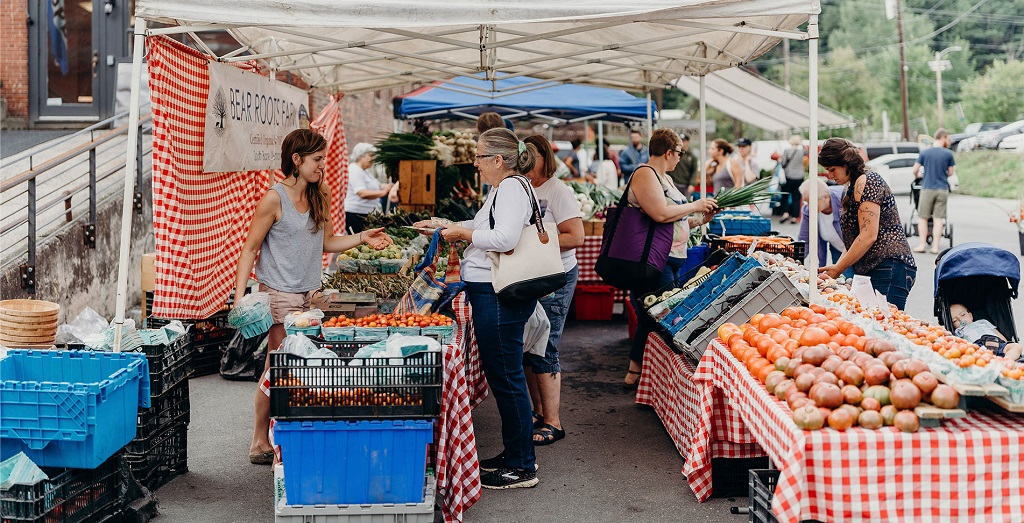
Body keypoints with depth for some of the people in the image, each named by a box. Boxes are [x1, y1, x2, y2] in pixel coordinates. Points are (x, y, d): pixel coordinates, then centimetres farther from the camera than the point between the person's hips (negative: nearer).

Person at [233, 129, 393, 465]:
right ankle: (261, 443, 10)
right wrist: (239, 298, -16)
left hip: (310, 295, 6)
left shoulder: (319, 197, 9)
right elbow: (250, 249, -9)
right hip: (280, 296, -6)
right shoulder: (274, 199, -11)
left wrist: (362, 239, 2)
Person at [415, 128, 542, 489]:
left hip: (500, 297, -11)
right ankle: (515, 455, 28)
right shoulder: (502, 189, 18)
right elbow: (482, 226, 32)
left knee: (506, 378, -3)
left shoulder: (512, 189, -15)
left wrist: (462, 233, -15)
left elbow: (505, 238, -28)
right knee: (502, 375, 17)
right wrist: (445, 225, 25)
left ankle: (521, 468, 7)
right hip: (491, 293, 11)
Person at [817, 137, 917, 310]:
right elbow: (854, 239, 21)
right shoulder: (854, 186, 22)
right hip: (877, 270, 10)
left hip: (890, 268, -10)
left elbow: (868, 236, -16)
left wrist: (838, 269, -11)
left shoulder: (865, 182, -9)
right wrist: (837, 266, 7)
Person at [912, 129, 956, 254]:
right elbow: (950, 172, 4)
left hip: (927, 188, 0)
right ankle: (935, 247, 3)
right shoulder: (948, 154, -2)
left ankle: (922, 245, 6)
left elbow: (915, 170, -2)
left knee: (922, 217, 8)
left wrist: (917, 176, 21)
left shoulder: (924, 152, 0)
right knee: (938, 218, 4)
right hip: (942, 189, 0)